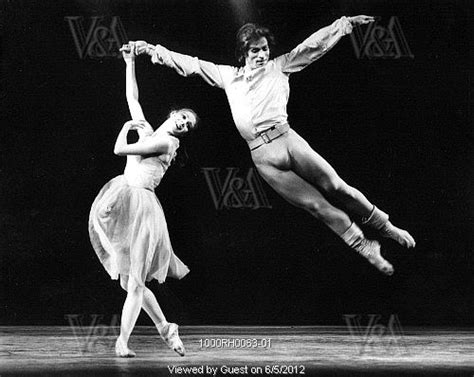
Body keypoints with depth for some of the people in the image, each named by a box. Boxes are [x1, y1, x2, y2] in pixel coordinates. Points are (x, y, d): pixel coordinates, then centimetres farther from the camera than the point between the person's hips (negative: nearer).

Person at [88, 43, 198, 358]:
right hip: (120, 199, 7)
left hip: (141, 205, -7)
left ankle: (122, 341, -6)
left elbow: (119, 150, -8)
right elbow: (133, 99, 25)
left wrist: (126, 128, 11)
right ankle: (164, 327, 20)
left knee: (135, 281, -6)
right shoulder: (148, 131, 14)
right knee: (130, 279, 8)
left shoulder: (166, 143, -7)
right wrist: (131, 63, 27)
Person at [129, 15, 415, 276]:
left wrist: (346, 23, 8)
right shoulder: (228, 76, 18)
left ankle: (386, 227, 10)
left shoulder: (278, 67, 13)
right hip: (262, 155, 1)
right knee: (316, 205, -4)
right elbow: (190, 64, 20)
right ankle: (365, 248, 5)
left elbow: (314, 45, 12)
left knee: (336, 188, -7)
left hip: (288, 140, 0)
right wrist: (153, 50, 18)